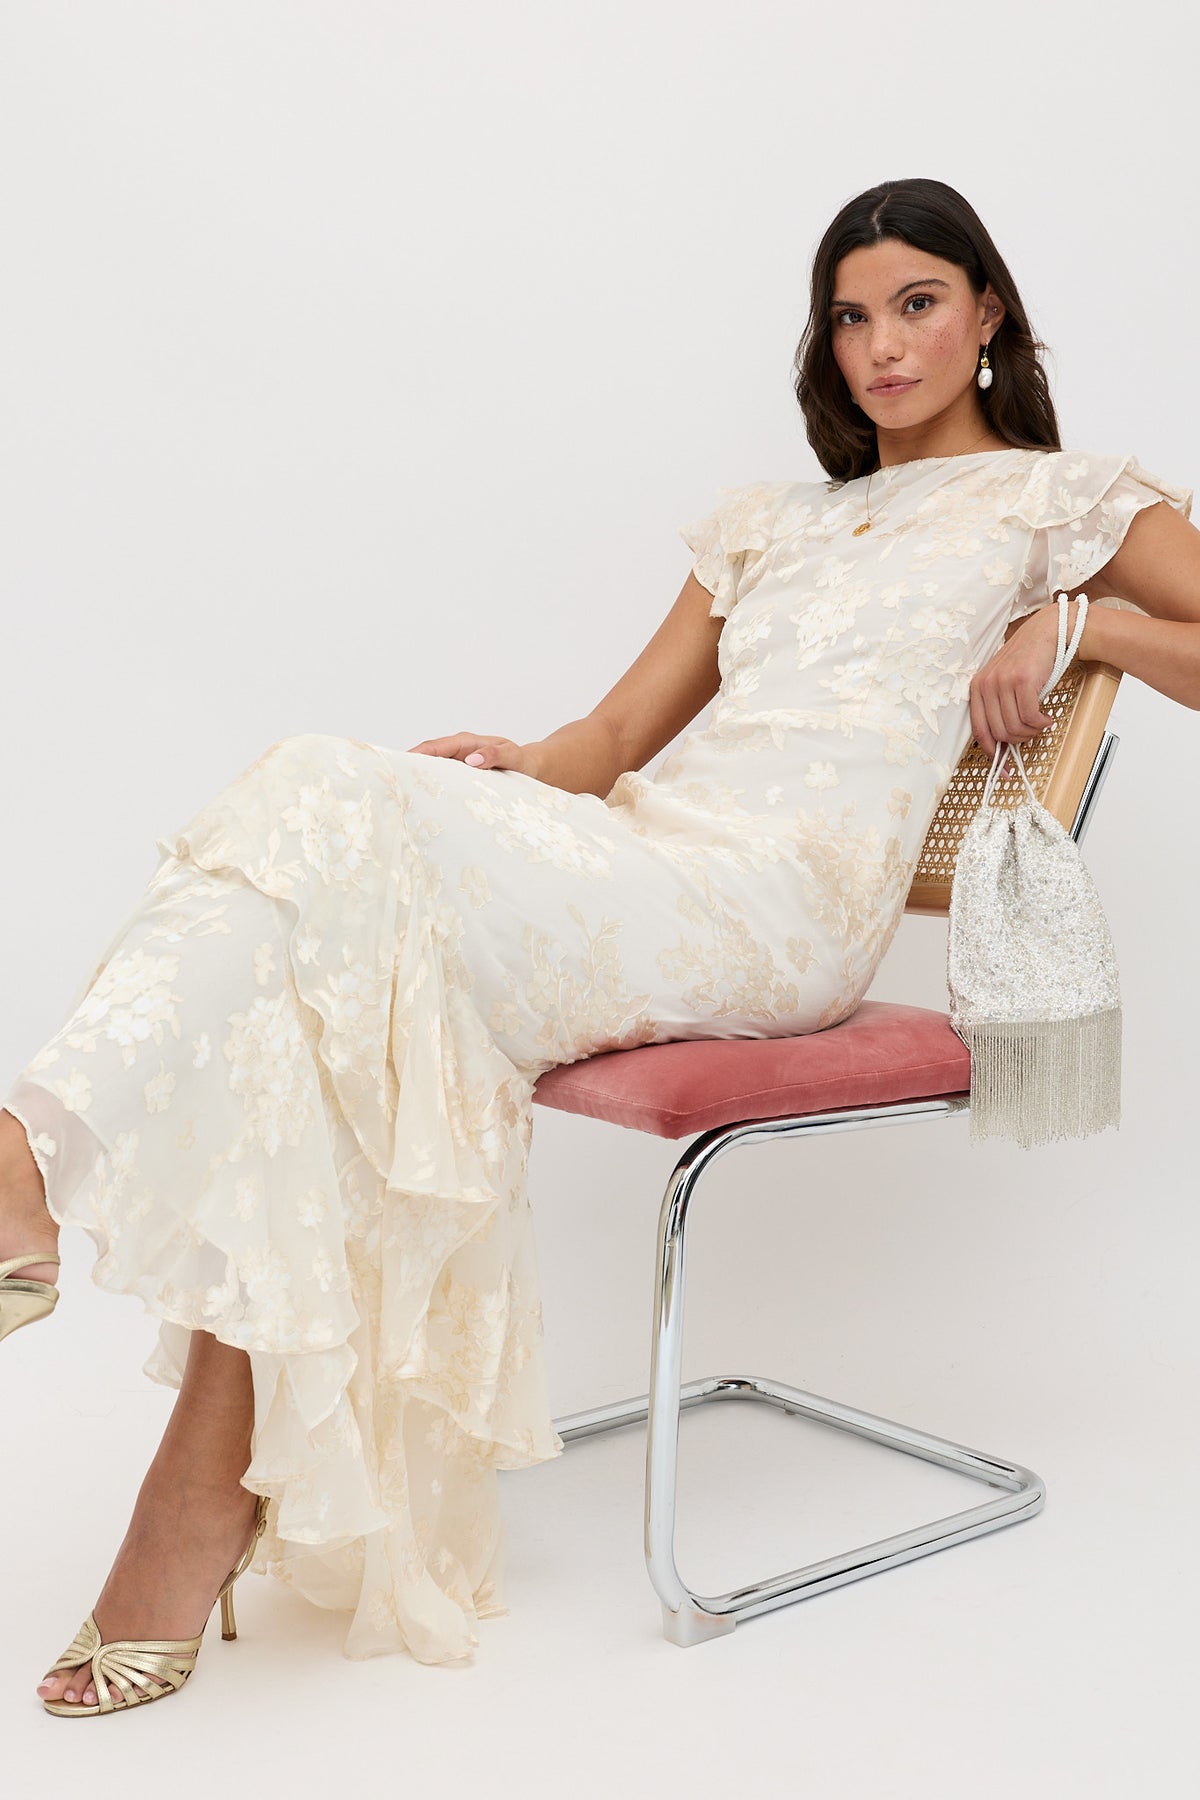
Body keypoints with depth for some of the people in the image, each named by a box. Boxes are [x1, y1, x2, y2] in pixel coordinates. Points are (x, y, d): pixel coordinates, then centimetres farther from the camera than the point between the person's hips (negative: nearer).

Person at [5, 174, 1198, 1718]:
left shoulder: (1061, 497, 19)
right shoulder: (770, 520, 31)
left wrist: (1075, 621, 0)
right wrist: (528, 770, 0)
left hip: (778, 903, -5)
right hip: (642, 852, 6)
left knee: (342, 842, -27)